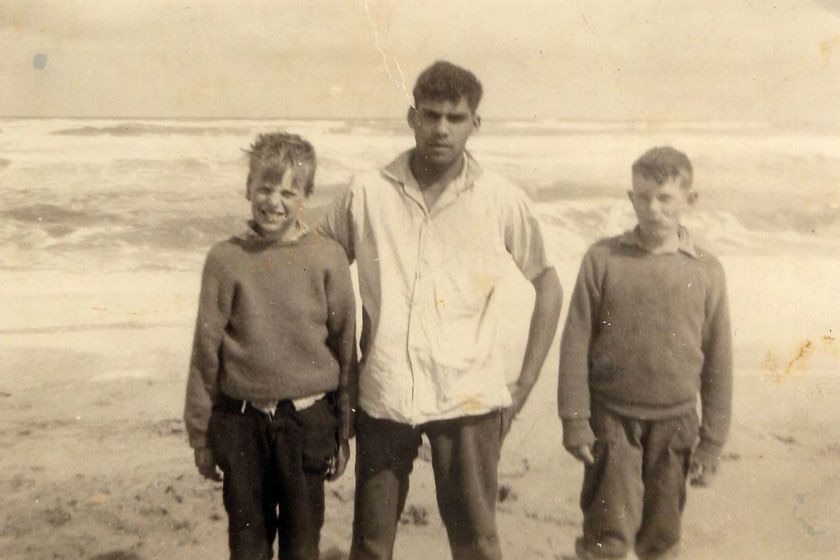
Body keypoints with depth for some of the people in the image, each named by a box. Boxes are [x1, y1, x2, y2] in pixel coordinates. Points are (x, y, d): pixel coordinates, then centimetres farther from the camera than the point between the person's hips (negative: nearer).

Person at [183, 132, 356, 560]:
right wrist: (200, 435, 4)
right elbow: (206, 351, 1)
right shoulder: (225, 259, -5)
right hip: (241, 424, 1)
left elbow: (345, 347, 0)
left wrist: (343, 432, 3)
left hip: (307, 423, 0)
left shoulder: (327, 258, -6)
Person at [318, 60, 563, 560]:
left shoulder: (502, 200, -3)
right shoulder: (367, 192, -2)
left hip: (469, 399, -1)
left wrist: (525, 383, 3)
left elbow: (548, 284, 7)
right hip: (383, 396, 1)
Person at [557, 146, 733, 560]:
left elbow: (717, 361, 3)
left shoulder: (706, 271, -2)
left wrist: (712, 442, 4)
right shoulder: (603, 259, -6)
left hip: (674, 424, 2)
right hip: (612, 418, -2)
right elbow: (576, 343, -3)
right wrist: (575, 420, -5)